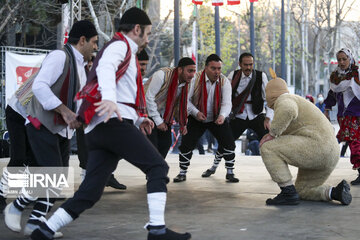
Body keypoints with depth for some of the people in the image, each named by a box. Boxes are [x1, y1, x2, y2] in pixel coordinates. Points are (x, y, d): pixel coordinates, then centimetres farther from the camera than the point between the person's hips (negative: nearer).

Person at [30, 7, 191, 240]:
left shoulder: (122, 50, 33)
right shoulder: (120, 45, 1)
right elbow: (105, 68, -22)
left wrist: (139, 119, 26)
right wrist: (110, 99, -41)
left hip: (97, 130, 10)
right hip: (114, 123, -10)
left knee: (90, 192, 3)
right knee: (157, 167, -8)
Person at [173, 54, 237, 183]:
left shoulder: (224, 82, -13)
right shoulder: (195, 79, -18)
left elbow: (227, 103, -21)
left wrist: (222, 115, -41)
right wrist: (196, 112, -29)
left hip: (217, 119, 1)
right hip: (197, 119, -1)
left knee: (229, 143, -10)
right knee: (186, 144, -7)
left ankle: (230, 173, 6)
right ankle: (182, 173, 12)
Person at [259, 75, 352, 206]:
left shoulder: (284, 101, -3)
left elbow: (288, 111, -30)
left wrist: (272, 134, -19)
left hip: (315, 146, -10)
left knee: (267, 148, -8)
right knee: (302, 192, 22)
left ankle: (288, 193, -10)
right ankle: (334, 192, 0)